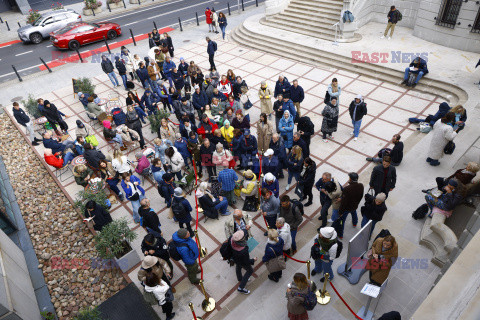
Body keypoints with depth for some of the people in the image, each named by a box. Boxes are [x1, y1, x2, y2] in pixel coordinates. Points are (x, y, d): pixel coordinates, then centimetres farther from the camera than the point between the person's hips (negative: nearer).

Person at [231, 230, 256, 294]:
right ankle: (241, 288, 35)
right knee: (250, 271, 24)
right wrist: (253, 260, -10)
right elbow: (246, 262, -28)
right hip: (242, 262, -6)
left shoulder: (231, 239, -34)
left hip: (234, 258, 6)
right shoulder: (243, 251, -47)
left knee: (238, 267, 36)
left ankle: (240, 278, 68)